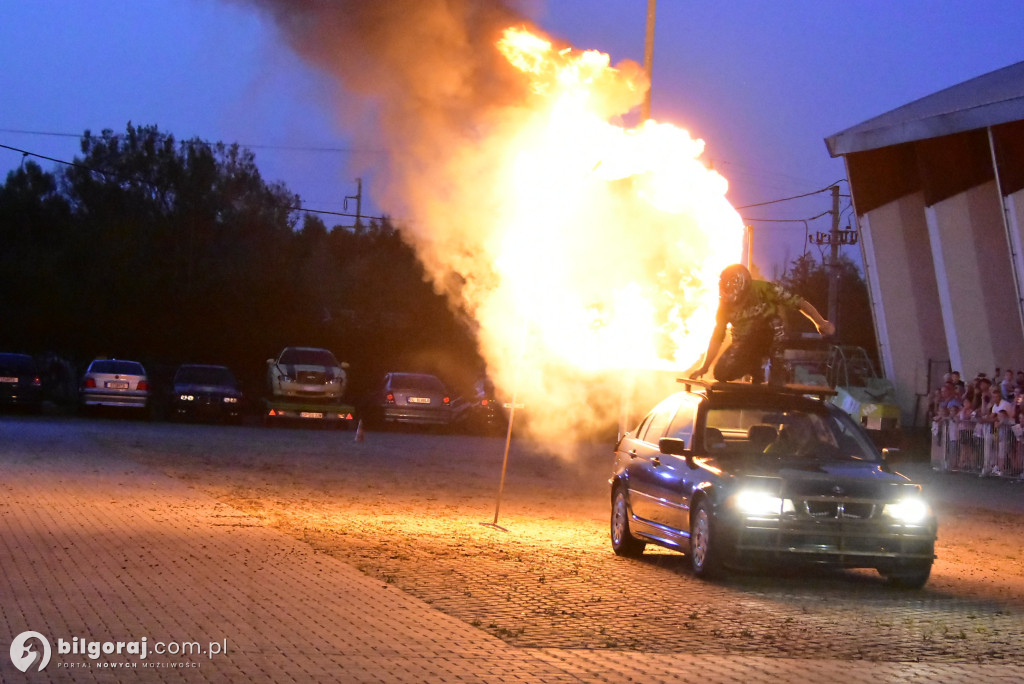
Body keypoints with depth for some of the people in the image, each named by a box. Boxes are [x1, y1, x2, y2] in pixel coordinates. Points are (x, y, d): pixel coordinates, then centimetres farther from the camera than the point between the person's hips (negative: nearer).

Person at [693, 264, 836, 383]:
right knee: (722, 372, -17)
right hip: (745, 343, 4)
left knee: (775, 321, -35)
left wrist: (821, 323, -23)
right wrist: (704, 368, -6)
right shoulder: (726, 305, -8)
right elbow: (717, 338, -2)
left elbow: (799, 303, -19)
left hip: (769, 338, -3)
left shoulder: (763, 289, -21)